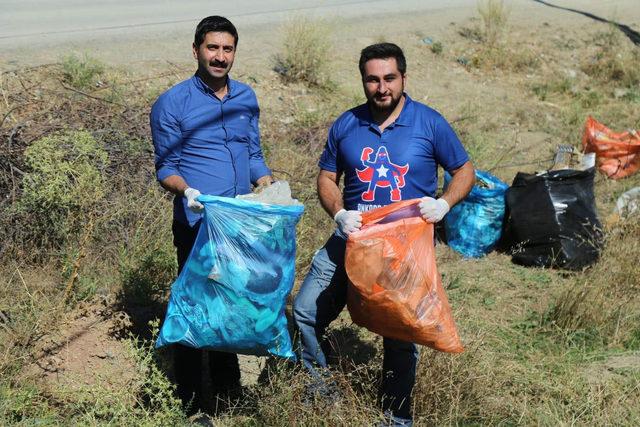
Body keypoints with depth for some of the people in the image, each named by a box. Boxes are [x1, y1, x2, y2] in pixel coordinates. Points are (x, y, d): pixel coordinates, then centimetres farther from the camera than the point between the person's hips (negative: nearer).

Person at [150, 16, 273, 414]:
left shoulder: (246, 97, 7)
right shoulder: (171, 104, -8)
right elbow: (165, 167, -5)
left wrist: (270, 186, -4)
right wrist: (186, 191, -25)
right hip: (197, 224, -5)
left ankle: (228, 385, 35)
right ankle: (191, 401, 14)